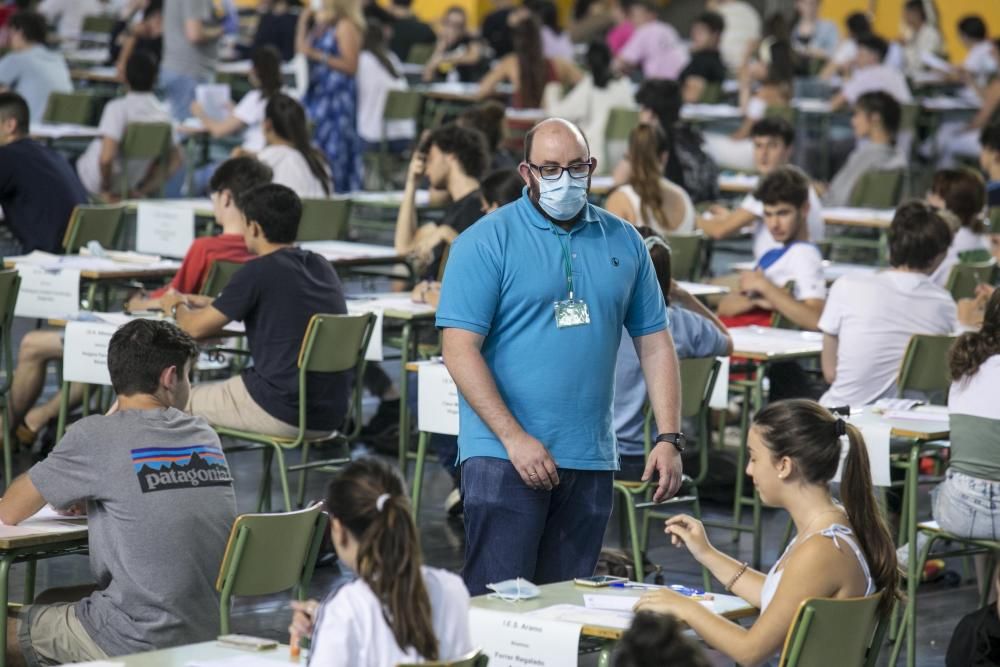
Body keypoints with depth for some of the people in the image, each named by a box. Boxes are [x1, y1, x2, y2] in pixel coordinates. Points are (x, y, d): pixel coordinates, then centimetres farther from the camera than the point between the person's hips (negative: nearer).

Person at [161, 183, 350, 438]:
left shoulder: (259, 272, -12)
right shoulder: (321, 266, 10)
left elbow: (196, 328, -3)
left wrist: (177, 307, 19)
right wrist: (209, 303, 32)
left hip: (284, 415, -7)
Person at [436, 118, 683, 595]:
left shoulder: (623, 242, 10)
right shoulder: (487, 242, -4)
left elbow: (655, 344, 13)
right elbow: (460, 350, -10)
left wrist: (669, 439, 2)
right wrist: (515, 438, -16)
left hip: (591, 461, 5)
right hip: (505, 455, -5)